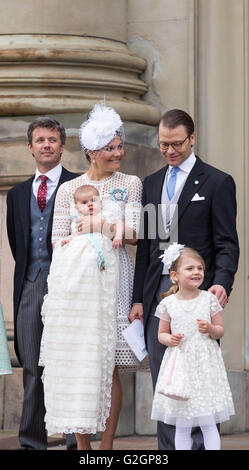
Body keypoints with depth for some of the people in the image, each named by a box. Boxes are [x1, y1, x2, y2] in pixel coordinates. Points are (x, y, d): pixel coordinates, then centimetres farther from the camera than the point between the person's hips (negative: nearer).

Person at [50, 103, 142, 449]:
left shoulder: (130, 184, 8)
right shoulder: (68, 189, 11)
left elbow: (134, 234, 0)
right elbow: (58, 239, 8)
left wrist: (99, 225, -12)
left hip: (115, 275, -1)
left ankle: (107, 445, 1)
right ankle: (82, 446, 5)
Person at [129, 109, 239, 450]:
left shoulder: (217, 182, 0)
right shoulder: (152, 183, 17)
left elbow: (227, 244, -4)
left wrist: (222, 282, -22)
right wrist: (138, 298, 12)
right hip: (158, 294, 5)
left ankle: (203, 443, 1)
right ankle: (168, 448, 11)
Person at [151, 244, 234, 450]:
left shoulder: (209, 299, 0)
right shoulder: (168, 303, 1)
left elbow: (220, 331, 6)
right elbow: (161, 333, 11)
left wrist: (210, 329, -15)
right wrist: (169, 339, -11)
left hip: (206, 364, 0)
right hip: (180, 363, 1)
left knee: (209, 423, 0)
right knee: (182, 425, 5)